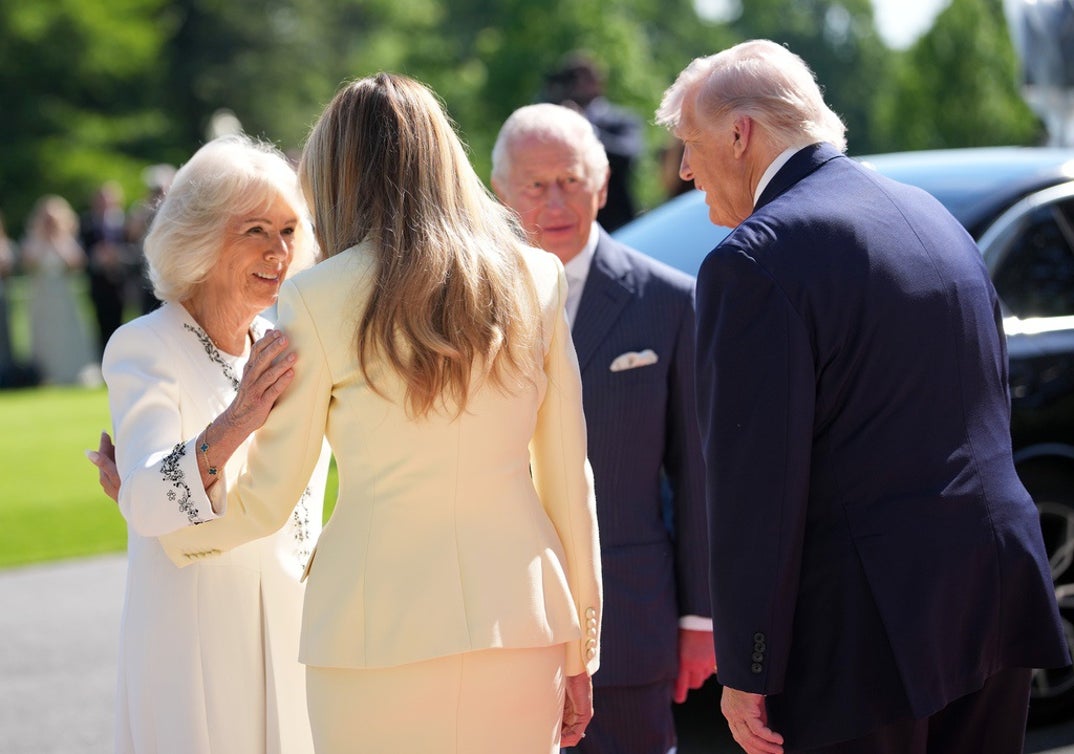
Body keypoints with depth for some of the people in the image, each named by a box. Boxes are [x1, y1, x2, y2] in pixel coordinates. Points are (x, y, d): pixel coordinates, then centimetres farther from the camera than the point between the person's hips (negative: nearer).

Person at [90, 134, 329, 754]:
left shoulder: (282, 350, 8)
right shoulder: (142, 348, -9)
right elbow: (148, 505, -24)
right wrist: (232, 427, -41)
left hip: (289, 632, 5)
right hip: (193, 639, -5)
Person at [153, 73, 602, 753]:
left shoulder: (319, 299, -4)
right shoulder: (537, 280, 5)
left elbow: (265, 502, 2)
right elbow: (568, 479, 7)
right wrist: (579, 651, 14)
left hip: (381, 628, -3)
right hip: (519, 617, 3)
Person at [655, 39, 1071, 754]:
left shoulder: (754, 261, -13)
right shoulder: (933, 216, 14)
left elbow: (757, 479, -17)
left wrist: (745, 674, -11)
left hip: (864, 639, -8)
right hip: (997, 603, 8)